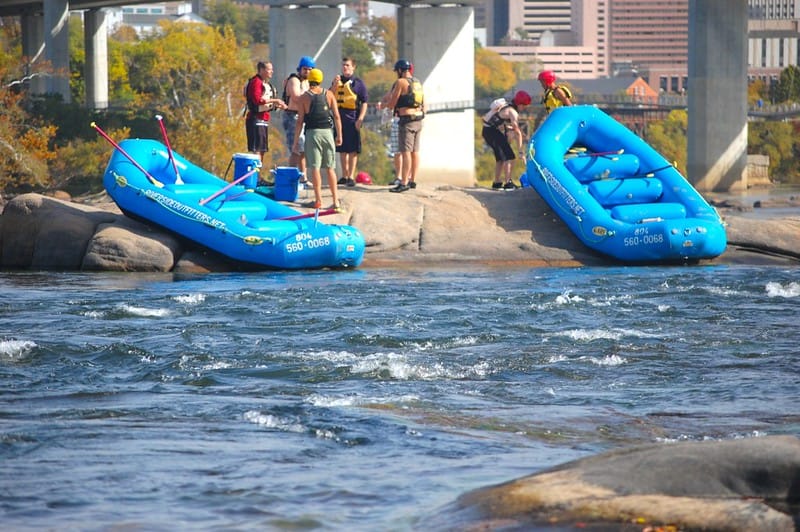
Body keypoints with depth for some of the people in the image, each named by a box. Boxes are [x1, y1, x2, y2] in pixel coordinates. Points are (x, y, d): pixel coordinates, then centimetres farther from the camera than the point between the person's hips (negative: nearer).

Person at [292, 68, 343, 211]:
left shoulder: (304, 97, -1)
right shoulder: (329, 94, 5)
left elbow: (300, 121, -4)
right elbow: (336, 116, 2)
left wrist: (296, 141, 1)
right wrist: (339, 135, 9)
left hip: (312, 133, -2)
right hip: (328, 132, 3)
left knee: (315, 167, 0)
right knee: (330, 168, 8)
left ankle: (318, 200, -4)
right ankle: (336, 200, 5)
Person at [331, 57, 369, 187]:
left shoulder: (358, 83, -3)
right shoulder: (338, 80, 14)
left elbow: (364, 102, -6)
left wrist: (360, 119, -15)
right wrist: (335, 84, -5)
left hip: (352, 117, -6)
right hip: (339, 117, 6)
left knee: (353, 149, -3)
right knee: (342, 149, 12)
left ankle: (351, 177, 0)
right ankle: (344, 176, 20)